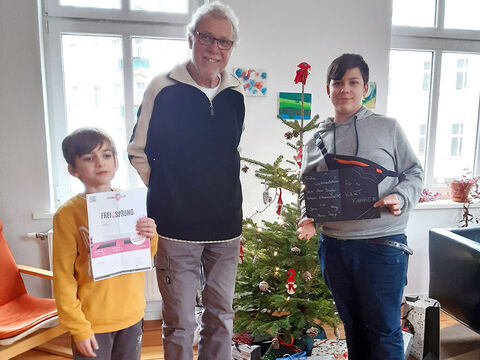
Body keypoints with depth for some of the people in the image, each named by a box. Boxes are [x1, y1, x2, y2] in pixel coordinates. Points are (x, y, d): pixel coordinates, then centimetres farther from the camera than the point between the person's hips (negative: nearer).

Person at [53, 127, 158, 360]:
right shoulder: (67, 214, -12)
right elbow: (63, 276, -9)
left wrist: (150, 238, -13)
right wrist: (78, 328, -9)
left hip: (132, 314, 4)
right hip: (92, 322, -3)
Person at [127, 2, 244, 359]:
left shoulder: (236, 94, 5)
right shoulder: (163, 88, -6)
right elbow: (138, 152, 1)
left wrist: (223, 193, 12)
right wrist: (164, 194, 0)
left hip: (226, 227, 4)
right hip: (176, 228, -4)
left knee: (221, 317, 17)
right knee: (180, 323, 8)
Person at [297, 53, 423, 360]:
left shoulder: (387, 127, 1)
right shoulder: (316, 140, 8)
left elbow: (414, 172, 4)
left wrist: (400, 199, -15)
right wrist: (308, 219, -4)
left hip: (383, 243, -3)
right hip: (334, 245, 3)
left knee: (384, 329, 6)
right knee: (353, 324, 20)